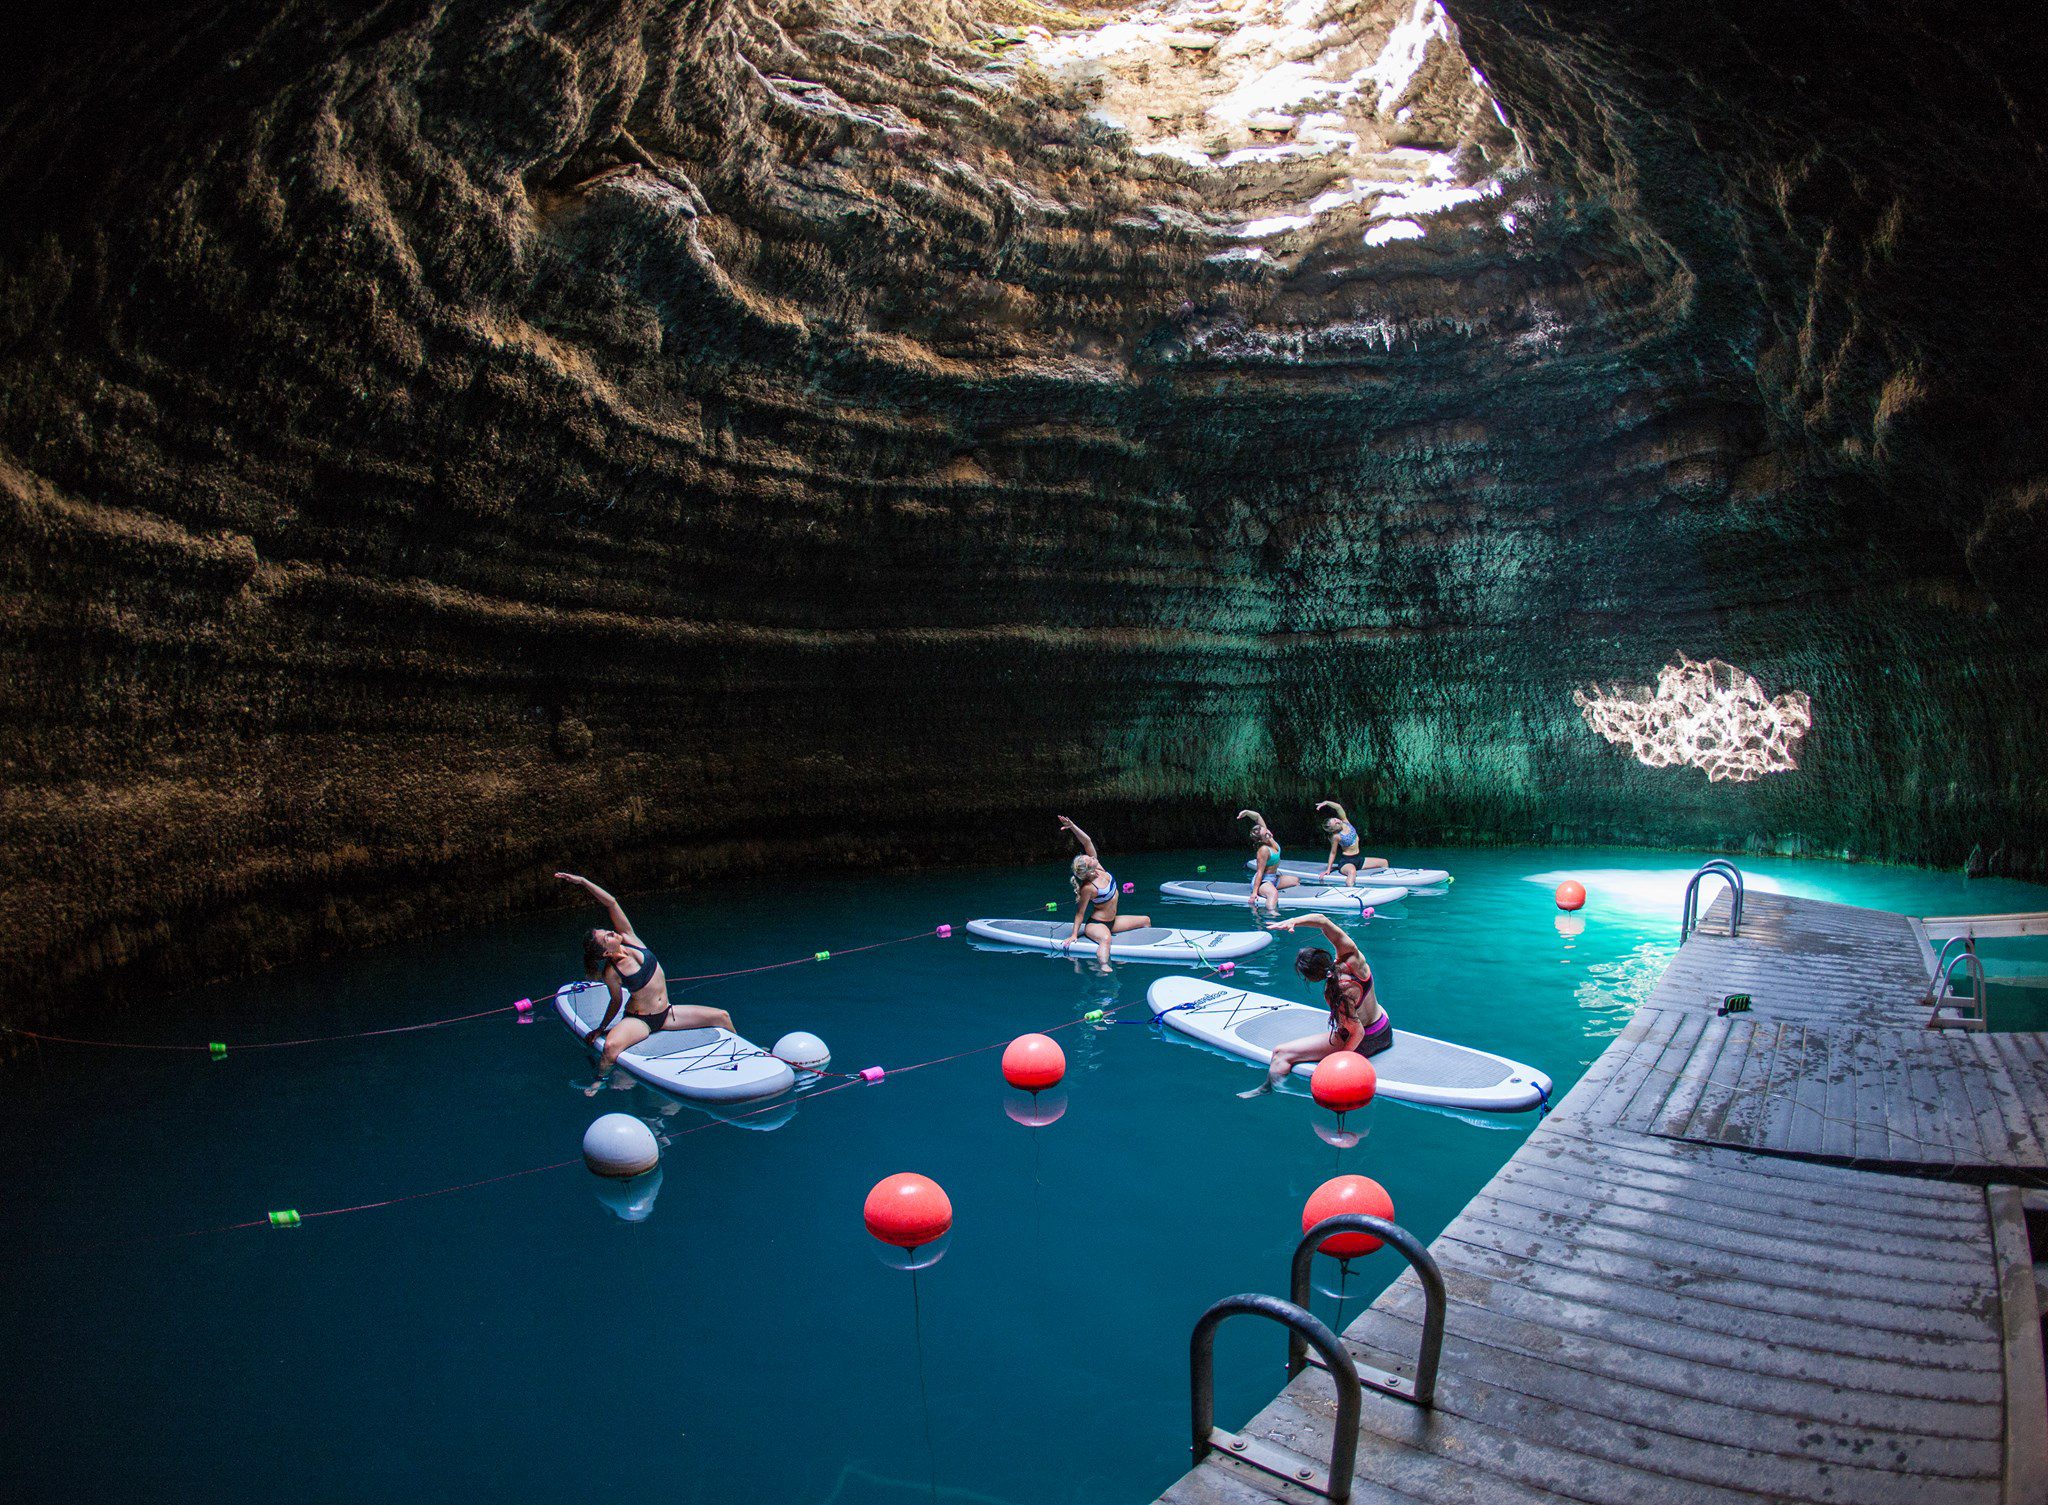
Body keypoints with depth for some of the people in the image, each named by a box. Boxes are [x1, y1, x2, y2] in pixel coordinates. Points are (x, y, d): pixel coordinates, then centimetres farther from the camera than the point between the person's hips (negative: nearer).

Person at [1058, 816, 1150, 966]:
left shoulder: (1098, 867, -10)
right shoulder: (1088, 888, -27)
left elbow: (1087, 841, -17)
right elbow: (1080, 913, -19)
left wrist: (1072, 826, -28)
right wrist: (1074, 935, -18)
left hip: (1111, 921, 10)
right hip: (1096, 924, -10)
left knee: (1146, 920, 16)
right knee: (1106, 938, -44)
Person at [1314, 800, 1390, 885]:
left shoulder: (1344, 822, -4)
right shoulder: (1336, 836, -19)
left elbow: (1338, 807, -13)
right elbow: (1333, 853, -9)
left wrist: (1326, 802, -21)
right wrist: (1328, 869, -8)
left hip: (1358, 860, 9)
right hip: (1346, 862, -9)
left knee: (1384, 862, 9)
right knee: (1352, 872, -44)